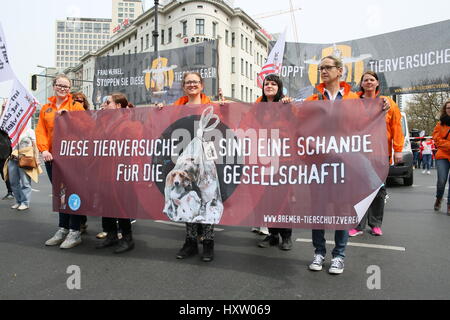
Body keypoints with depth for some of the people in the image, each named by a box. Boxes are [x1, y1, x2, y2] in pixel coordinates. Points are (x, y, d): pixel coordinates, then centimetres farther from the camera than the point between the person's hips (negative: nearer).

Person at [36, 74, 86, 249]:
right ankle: (62, 229, 23)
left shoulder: (76, 106, 4)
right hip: (52, 157, 5)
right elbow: (40, 131, 7)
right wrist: (44, 149, -7)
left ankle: (75, 232, 5)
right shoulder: (46, 109, 15)